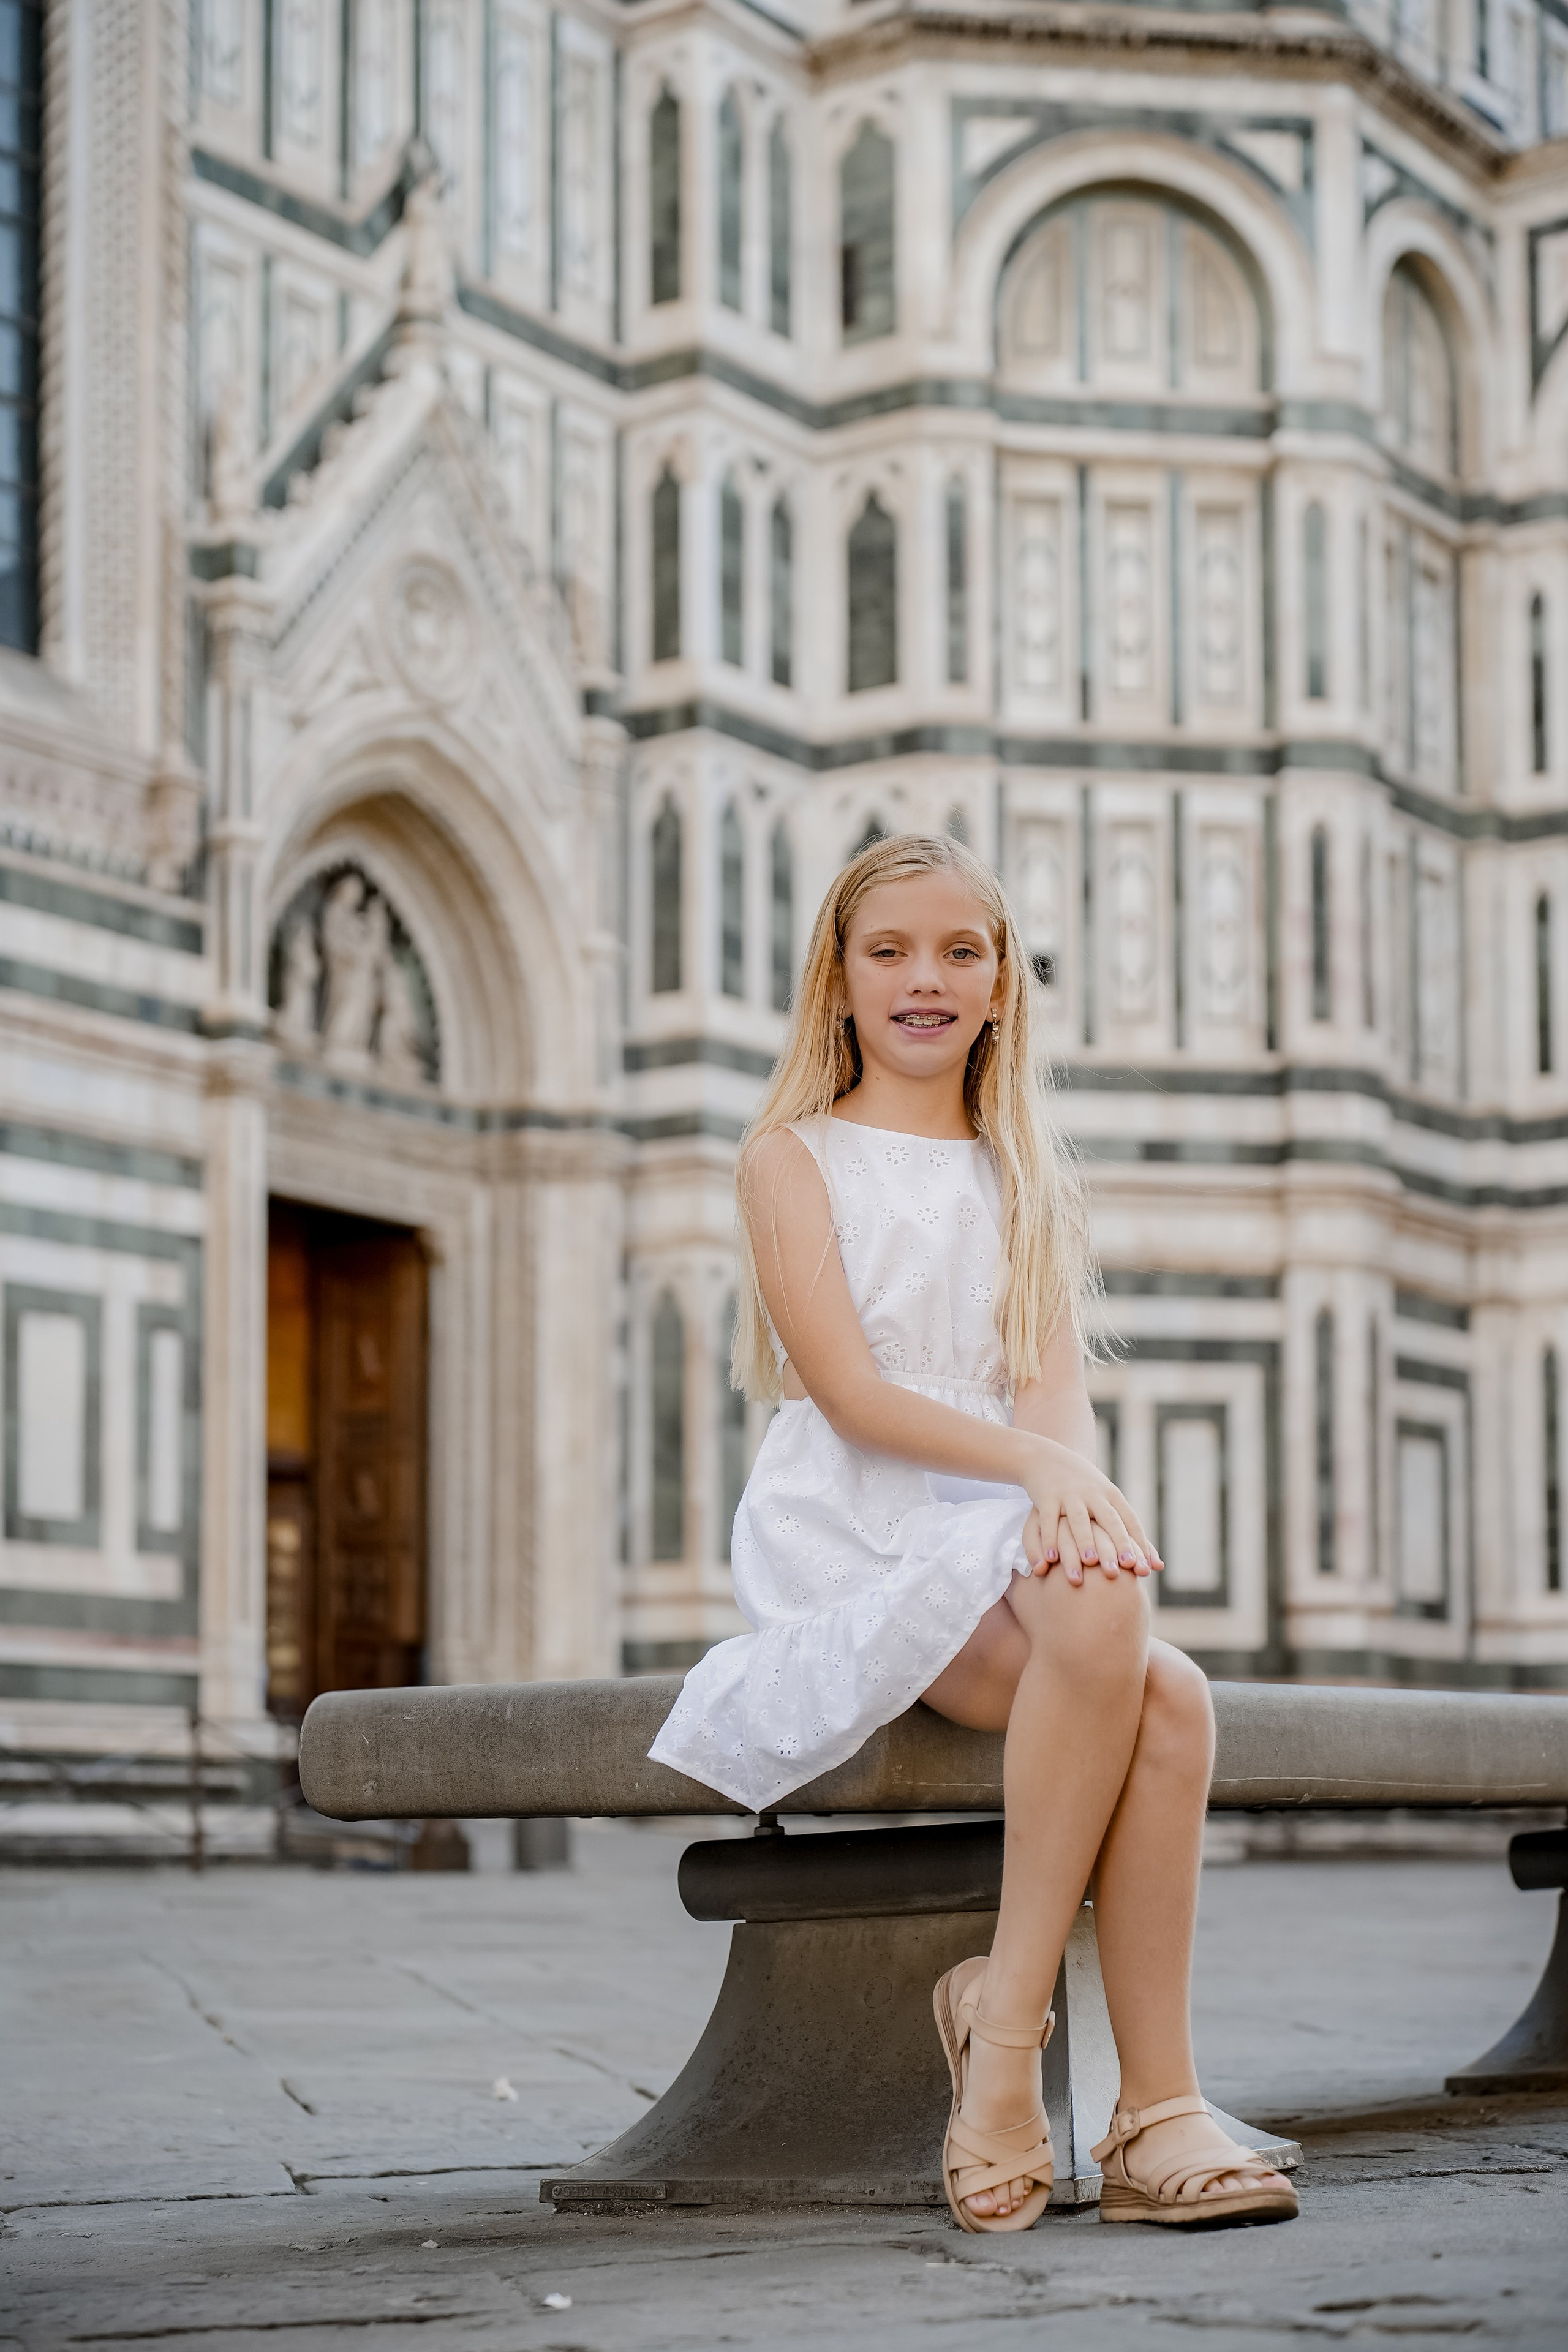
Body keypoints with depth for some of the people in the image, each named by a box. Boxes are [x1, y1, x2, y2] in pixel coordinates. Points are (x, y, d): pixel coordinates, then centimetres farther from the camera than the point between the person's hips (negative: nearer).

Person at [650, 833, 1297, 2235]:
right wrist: (1034, 1462, -24)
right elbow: (851, 1393, -8)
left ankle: (1159, 2111, -25)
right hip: (849, 1544, -4)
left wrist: (1068, 1481, -21)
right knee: (1109, 1616, -34)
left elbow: (1054, 1379, 4)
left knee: (1171, 1701, -29)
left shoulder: (1026, 1178, 21)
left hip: (996, 1538, 4)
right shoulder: (793, 1155, 6)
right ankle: (1009, 2011, -25)